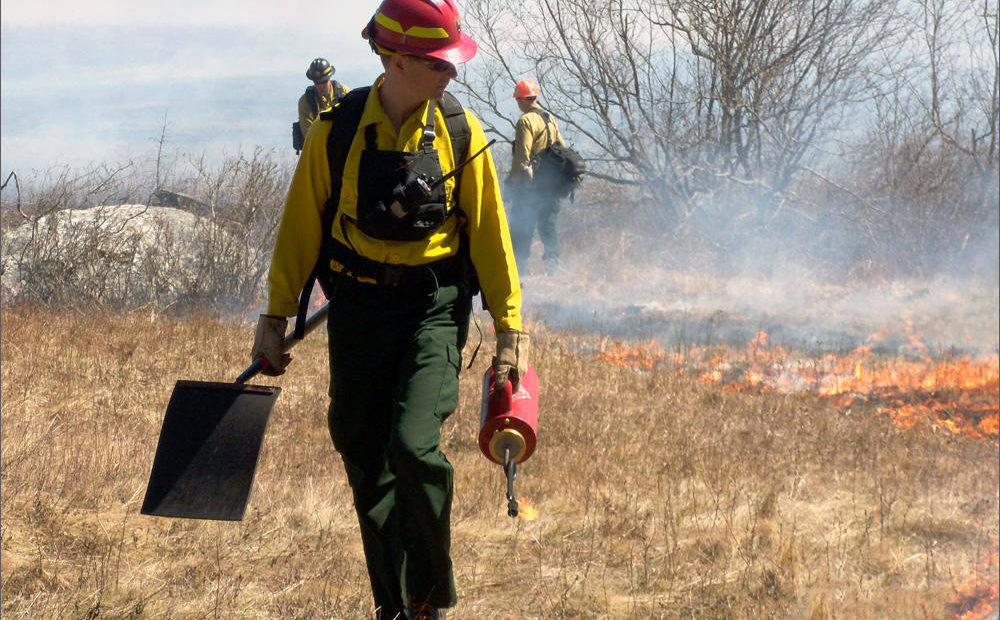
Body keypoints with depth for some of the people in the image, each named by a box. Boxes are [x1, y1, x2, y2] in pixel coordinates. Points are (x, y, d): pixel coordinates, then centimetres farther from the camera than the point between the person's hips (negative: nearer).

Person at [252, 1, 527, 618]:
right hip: (358, 308, 2)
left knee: (414, 446, -19)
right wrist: (276, 318, 5)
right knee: (366, 463, 6)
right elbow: (300, 227, 5)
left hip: (434, 307, -1)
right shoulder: (337, 130, -5)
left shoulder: (460, 131, -3)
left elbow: (490, 232, 3)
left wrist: (510, 327, 2)